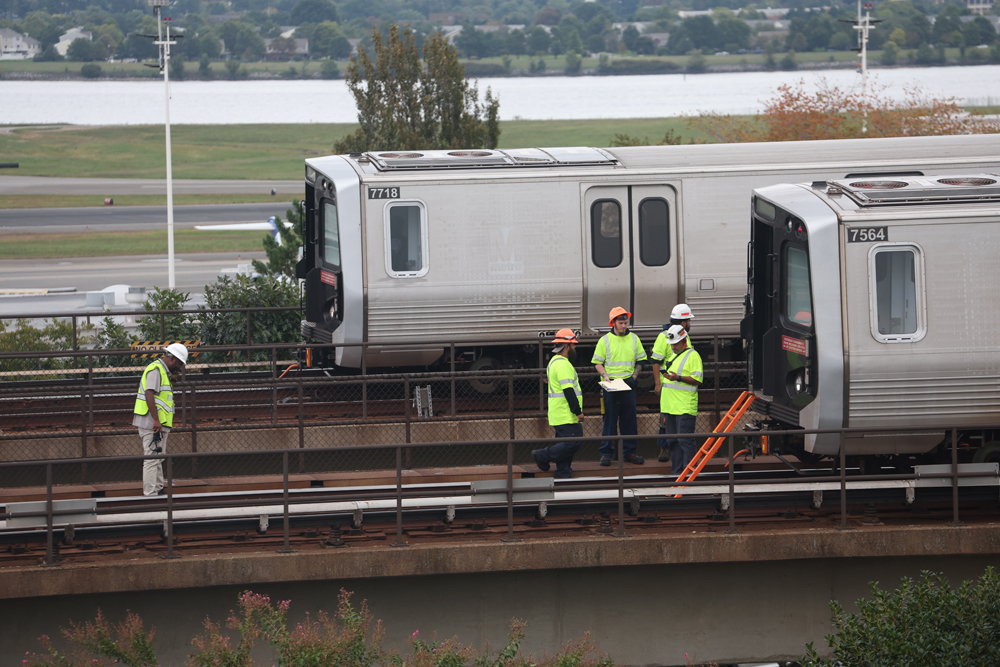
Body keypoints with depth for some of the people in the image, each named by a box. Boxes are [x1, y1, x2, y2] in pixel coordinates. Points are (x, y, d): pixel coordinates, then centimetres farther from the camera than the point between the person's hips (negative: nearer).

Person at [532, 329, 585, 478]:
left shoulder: (555, 362, 19)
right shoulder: (563, 365, -16)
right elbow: (568, 390, -22)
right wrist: (578, 411, -19)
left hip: (559, 414, 11)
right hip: (566, 416, -11)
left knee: (564, 445, 11)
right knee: (573, 444, -12)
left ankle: (563, 475, 10)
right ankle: (543, 456, -4)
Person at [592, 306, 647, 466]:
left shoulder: (634, 339, 9)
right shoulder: (605, 340, 1)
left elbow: (640, 360, 14)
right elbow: (597, 362, 2)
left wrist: (634, 376, 0)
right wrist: (604, 375, -14)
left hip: (628, 385, 3)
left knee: (629, 419, 5)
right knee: (610, 419, -2)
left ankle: (629, 451, 12)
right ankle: (606, 453, 2)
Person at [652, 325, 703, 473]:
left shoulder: (692, 355, -8)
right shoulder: (673, 355, 19)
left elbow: (697, 380, -14)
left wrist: (678, 378, -23)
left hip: (685, 408, -9)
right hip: (669, 405, 9)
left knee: (685, 441, -10)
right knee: (672, 440, 10)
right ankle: (676, 470, 16)